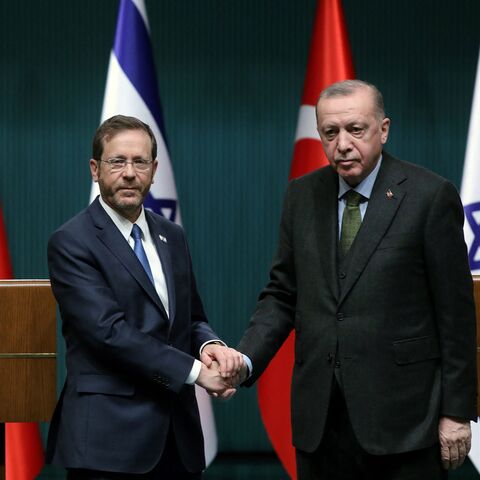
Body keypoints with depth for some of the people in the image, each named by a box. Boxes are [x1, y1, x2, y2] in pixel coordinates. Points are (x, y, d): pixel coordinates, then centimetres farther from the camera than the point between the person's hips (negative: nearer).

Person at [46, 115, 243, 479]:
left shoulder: (173, 237, 14)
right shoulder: (71, 242, -7)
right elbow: (109, 330, -16)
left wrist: (209, 345, -6)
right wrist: (195, 370, -16)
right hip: (108, 436, -6)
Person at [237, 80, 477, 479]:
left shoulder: (430, 195, -6)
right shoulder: (302, 195, 8)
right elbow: (283, 294, 10)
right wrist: (245, 361, -7)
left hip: (401, 414, -4)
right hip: (319, 416, 4)